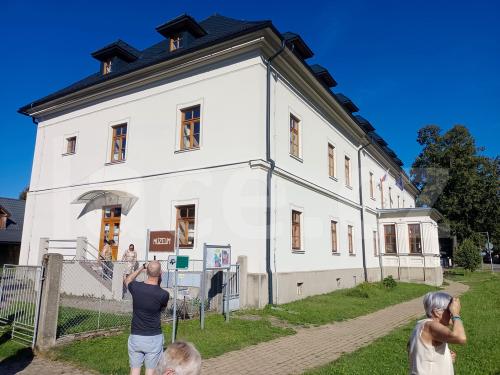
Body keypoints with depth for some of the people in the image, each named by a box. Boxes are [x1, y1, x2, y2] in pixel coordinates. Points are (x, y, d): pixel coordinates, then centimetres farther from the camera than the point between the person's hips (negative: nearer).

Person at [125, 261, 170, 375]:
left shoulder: (135, 287, -11)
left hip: (135, 337, 3)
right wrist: (159, 284, 4)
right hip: (153, 339, -3)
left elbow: (127, 280, 15)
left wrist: (141, 268, 21)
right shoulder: (164, 294, -18)